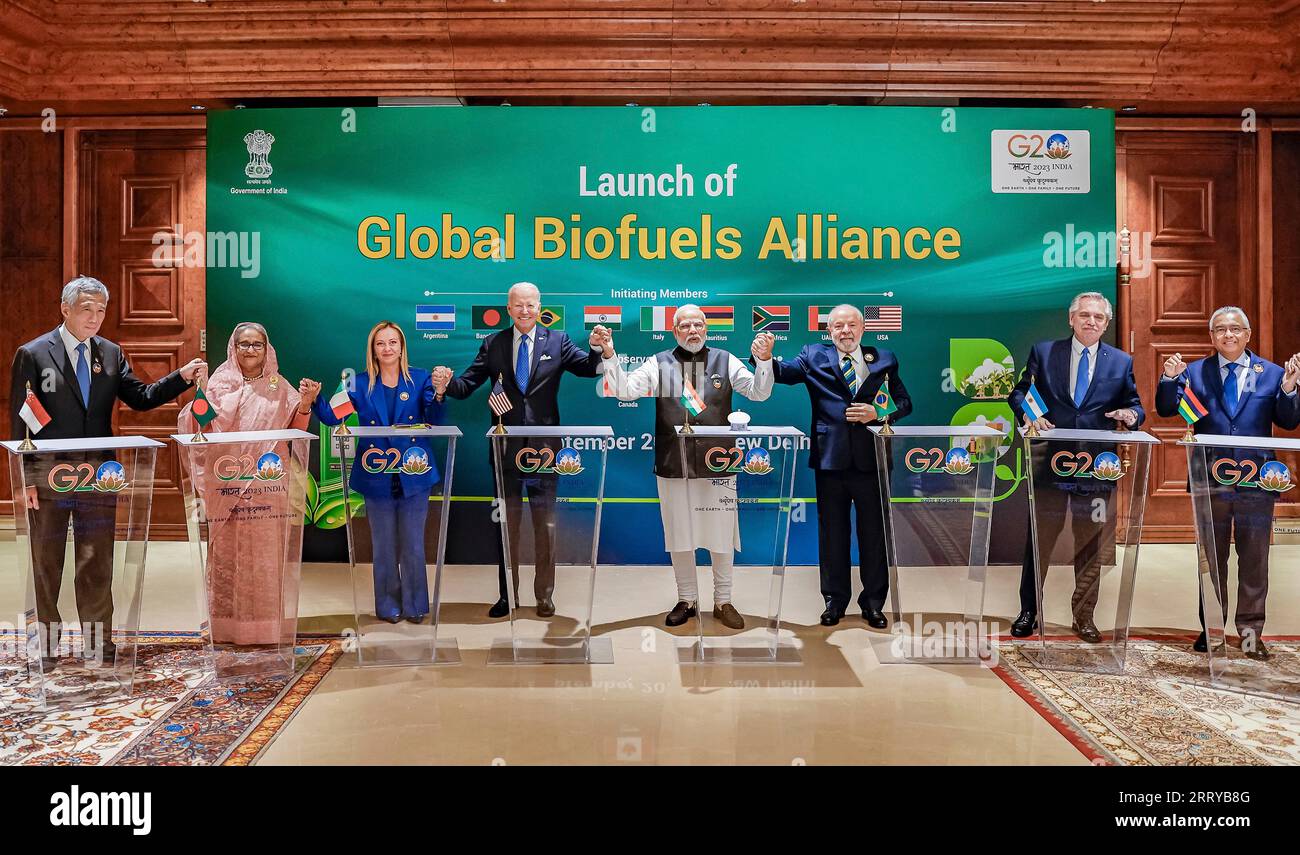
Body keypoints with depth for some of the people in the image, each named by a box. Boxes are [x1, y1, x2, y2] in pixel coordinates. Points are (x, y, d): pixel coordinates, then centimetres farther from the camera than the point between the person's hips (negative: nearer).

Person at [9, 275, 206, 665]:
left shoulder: (111, 354, 8)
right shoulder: (33, 354, -4)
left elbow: (141, 398, 4)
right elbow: (19, 421, -4)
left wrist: (183, 376, -11)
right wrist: (25, 478, -9)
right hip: (48, 474, -3)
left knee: (98, 560, 9)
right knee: (47, 561, 9)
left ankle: (98, 639, 19)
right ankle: (47, 642, 22)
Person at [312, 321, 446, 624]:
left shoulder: (420, 379, 1)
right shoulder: (360, 384, 4)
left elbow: (435, 421, -9)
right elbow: (332, 417, -1)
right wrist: (315, 398, -20)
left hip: (414, 475, -1)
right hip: (377, 477, 1)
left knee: (413, 545, 6)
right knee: (384, 546, 11)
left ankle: (415, 605, 21)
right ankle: (388, 605, 25)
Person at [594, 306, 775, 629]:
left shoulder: (725, 361, 3)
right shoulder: (659, 363, 3)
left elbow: (758, 392, -1)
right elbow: (625, 390, -4)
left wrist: (763, 360, -19)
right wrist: (609, 355, -16)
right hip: (672, 467, 1)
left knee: (722, 536, 8)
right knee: (678, 537, 12)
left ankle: (723, 601, 26)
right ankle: (687, 600, 30)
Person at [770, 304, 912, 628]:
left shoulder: (885, 359, 8)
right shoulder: (814, 357, 6)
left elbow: (904, 403, 7)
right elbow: (784, 372, -11)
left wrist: (877, 413, -11)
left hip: (871, 458, 1)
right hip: (831, 457, 0)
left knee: (874, 532, 9)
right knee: (832, 531, 10)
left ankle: (873, 602, 23)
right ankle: (835, 600, 23)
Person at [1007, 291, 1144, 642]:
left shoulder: (1121, 362, 8)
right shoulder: (1043, 352, 4)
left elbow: (1136, 405, 9)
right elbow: (1018, 392, 5)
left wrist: (1131, 413, -14)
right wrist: (1028, 414, -15)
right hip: (1050, 461, -1)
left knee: (1091, 545, 9)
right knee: (1038, 540, 6)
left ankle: (1083, 617, 23)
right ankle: (1028, 611, 18)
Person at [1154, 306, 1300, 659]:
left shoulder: (1272, 373, 3)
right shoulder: (1195, 372, 3)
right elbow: (1167, 409, -4)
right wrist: (1169, 378, -20)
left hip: (1256, 482, 0)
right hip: (1211, 482, 0)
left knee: (1254, 561, 7)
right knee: (1211, 560, 11)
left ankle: (1251, 631, 18)